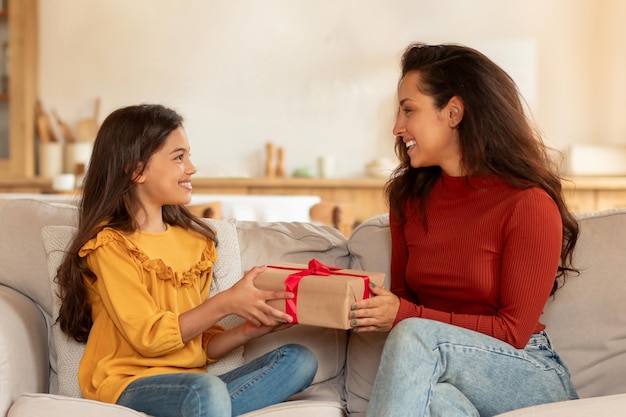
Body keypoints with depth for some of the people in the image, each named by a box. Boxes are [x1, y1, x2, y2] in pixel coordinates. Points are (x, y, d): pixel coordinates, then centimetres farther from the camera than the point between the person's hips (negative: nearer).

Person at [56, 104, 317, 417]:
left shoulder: (195, 240, 16)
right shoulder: (111, 244, -5)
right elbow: (149, 337, -13)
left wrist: (247, 330, -3)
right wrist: (226, 303, -18)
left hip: (188, 382, 8)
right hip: (129, 385, -8)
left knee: (299, 360, -11)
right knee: (207, 391, -39)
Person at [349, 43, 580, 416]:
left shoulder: (529, 204, -11)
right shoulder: (409, 196, 8)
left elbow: (513, 332, -11)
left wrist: (404, 315, -19)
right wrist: (373, 306, -11)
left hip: (530, 378, -3)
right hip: (438, 379, 3)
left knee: (414, 335, -33)